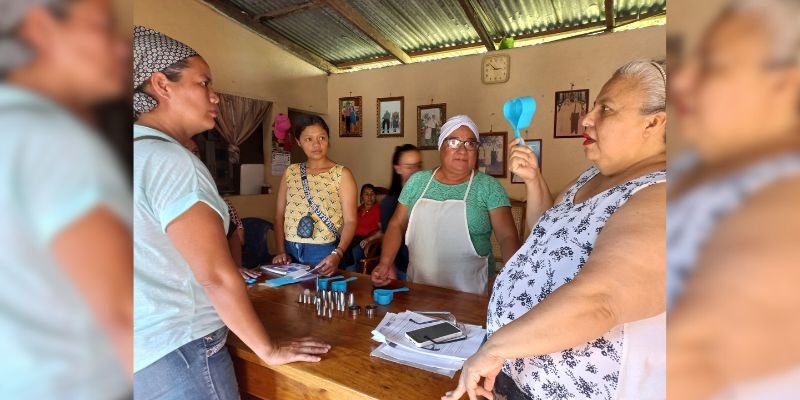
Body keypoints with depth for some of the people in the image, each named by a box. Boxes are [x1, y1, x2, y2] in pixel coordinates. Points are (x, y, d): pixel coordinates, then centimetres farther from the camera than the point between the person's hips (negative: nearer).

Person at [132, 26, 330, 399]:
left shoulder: (142, 152, 7)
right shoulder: (170, 160, -21)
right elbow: (217, 276, -24)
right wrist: (269, 350, -14)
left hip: (142, 348, 9)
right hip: (177, 353, -9)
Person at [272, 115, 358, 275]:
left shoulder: (342, 174, -6)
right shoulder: (290, 172, 6)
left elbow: (350, 221, -11)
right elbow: (279, 215, 8)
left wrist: (337, 254, -23)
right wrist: (282, 251, -2)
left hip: (324, 252, -3)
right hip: (291, 251, 4)